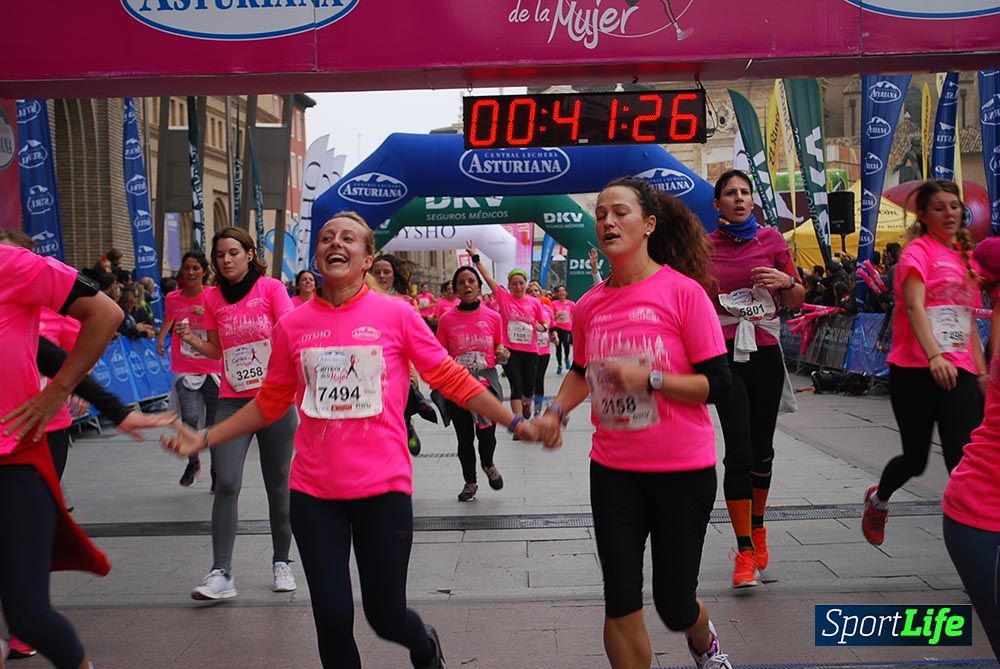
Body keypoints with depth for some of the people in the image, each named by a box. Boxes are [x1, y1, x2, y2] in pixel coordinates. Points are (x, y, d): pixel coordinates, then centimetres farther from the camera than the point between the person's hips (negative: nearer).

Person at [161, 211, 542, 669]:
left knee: (386, 616, 7)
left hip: (383, 487, -2)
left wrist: (515, 423, -3)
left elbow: (451, 379, -1)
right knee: (332, 619, 6)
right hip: (314, 492, 2)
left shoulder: (396, 314, -5)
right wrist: (205, 439, 9)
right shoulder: (292, 325, 2)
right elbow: (271, 402, 13)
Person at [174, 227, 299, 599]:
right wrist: (191, 339, -4)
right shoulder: (213, 298, 8)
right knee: (226, 484, -9)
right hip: (232, 401, 2)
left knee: (278, 484, 6)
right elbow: (217, 351, 15)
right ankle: (221, 573, -5)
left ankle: (281, 563, 21)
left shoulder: (271, 288, -2)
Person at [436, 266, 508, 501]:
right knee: (464, 438, 9)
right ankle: (470, 482, 29)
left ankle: (488, 464, 30)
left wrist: (501, 352, -9)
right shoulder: (447, 320, -2)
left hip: (487, 384, 0)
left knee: (486, 435, -5)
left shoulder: (493, 317, 0)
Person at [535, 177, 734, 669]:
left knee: (674, 605, 8)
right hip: (613, 470, 3)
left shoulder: (683, 290, -12)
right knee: (620, 604, 3)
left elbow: (717, 384, -12)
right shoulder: (589, 305, 2)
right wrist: (556, 411, 2)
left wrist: (648, 378, -24)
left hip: (682, 471, -3)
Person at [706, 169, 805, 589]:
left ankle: (757, 526, 36)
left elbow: (797, 300, 9)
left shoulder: (771, 239, 4)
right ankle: (745, 552, -3)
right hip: (725, 354, -2)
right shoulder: (706, 246, 1)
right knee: (738, 452, -10)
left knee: (762, 449, 11)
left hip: (765, 353, 2)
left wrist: (786, 281, -11)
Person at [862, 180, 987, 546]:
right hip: (917, 370, -5)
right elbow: (914, 306, -19)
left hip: (959, 372, 5)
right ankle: (878, 500, 39)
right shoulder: (919, 251, -4)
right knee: (916, 458, 8)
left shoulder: (967, 259, 17)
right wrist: (934, 355, -32)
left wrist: (982, 371, 15)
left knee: (964, 458, -9)